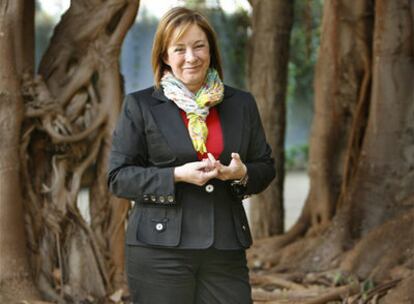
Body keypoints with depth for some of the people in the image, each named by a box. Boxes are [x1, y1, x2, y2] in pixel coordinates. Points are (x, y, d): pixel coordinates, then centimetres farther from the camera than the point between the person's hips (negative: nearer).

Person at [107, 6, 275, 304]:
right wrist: (176, 175, -14)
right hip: (159, 251, -2)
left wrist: (242, 173, -8)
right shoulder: (140, 106, 3)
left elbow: (266, 167, 16)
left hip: (226, 251, 3)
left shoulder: (241, 104, 12)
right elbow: (118, 176, 0)